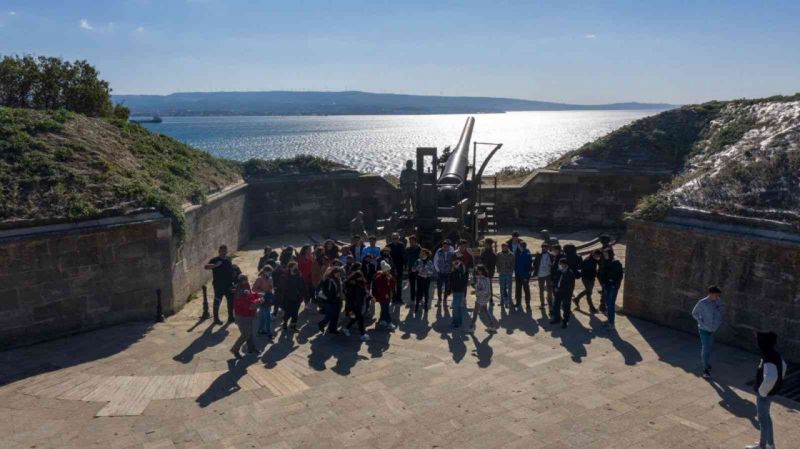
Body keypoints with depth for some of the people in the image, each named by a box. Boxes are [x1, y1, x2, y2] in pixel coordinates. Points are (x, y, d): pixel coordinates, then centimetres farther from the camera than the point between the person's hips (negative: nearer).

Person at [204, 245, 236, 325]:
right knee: (217, 302, 4)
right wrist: (215, 265, -40)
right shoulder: (215, 260, -11)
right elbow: (206, 267, -25)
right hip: (219, 285, -6)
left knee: (231, 301, 12)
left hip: (229, 285, 6)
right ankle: (216, 318, 16)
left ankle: (231, 317, 25)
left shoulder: (228, 259, 9)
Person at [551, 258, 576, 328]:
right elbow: (555, 281, 13)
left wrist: (560, 289, -17)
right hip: (558, 292, 6)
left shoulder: (570, 273, -15)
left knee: (565, 308, 2)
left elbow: (571, 286, -16)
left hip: (566, 294, -6)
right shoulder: (559, 272, 2)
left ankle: (565, 322, 14)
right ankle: (556, 319, 32)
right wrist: (555, 288, -4)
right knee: (555, 305, 15)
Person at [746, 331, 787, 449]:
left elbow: (770, 378, -43)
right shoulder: (775, 354, 0)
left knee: (763, 419, 7)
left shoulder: (768, 359, -31)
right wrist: (778, 382, 21)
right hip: (770, 391, 10)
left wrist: (762, 391, -27)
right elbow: (783, 366, 19)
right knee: (766, 417, 24)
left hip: (765, 394, -10)